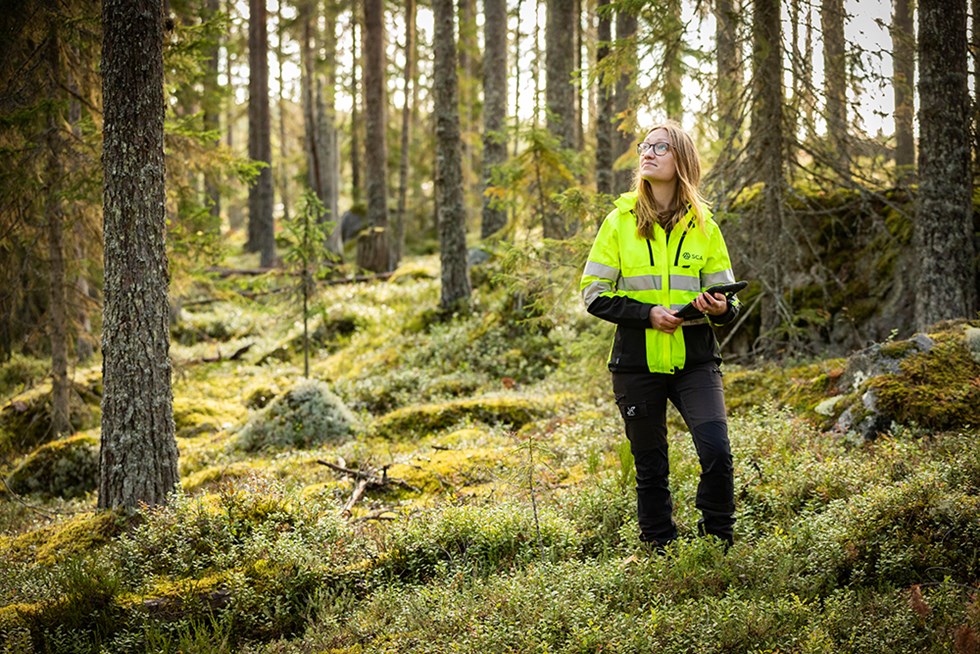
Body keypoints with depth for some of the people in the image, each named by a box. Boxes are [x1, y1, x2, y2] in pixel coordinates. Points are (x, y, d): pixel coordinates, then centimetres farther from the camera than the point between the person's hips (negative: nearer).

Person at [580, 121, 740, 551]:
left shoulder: (703, 226, 7)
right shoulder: (620, 221, 4)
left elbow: (727, 297, 9)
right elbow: (594, 294, 0)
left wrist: (719, 308, -16)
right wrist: (647, 313, -15)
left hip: (695, 361, 0)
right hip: (637, 365, 0)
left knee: (717, 451, -16)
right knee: (650, 467, 6)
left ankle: (719, 545, 0)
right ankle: (659, 556, 18)